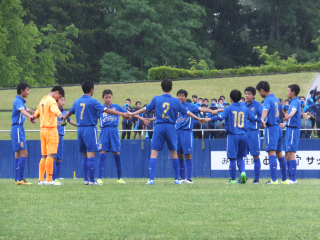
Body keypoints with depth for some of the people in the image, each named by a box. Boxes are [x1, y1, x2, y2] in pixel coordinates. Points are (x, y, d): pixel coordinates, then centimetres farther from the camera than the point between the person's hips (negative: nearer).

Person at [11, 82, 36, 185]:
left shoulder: (21, 101, 15)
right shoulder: (18, 101, -15)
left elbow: (25, 109, 35)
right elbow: (22, 110, -36)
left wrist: (31, 111, 47)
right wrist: (30, 116, -51)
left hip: (19, 129, 11)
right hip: (17, 128, -11)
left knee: (18, 155, 10)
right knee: (24, 154, -15)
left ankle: (17, 179, 12)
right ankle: (20, 179, -17)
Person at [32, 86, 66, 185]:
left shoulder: (42, 101, 16)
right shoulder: (52, 101, -10)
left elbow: (36, 114, 30)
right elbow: (55, 110, -33)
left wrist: (32, 118, 53)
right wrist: (61, 116, -52)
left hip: (43, 130, 9)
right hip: (51, 129, -9)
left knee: (44, 156, 12)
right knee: (50, 155, -9)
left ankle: (41, 179, 12)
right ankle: (49, 180, -12)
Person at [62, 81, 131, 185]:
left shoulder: (77, 101, 10)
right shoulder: (92, 101, -10)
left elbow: (70, 112, 26)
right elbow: (106, 110, -17)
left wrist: (64, 119, 47)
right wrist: (121, 114, -18)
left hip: (80, 130, 7)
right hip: (90, 129, -7)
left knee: (85, 155, 13)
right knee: (91, 155, -7)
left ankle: (86, 179, 11)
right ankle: (92, 180, -9)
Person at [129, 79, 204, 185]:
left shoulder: (156, 99, 1)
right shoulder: (176, 101, 2)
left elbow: (146, 108, 12)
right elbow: (186, 112, 10)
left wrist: (133, 113, 28)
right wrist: (199, 119, 24)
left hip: (159, 128, -1)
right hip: (171, 128, 1)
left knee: (154, 153, -1)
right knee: (174, 153, 12)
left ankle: (151, 179, -11)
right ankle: (177, 179, 13)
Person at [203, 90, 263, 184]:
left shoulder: (229, 108, -2)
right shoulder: (245, 108, 10)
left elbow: (222, 116, -19)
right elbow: (253, 117, 20)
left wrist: (210, 119, -27)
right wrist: (262, 121, 37)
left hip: (233, 135, -4)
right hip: (243, 135, 4)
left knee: (233, 158, 1)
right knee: (240, 157, 16)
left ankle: (233, 179, 3)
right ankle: (243, 172, -9)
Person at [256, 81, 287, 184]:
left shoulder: (268, 100, -11)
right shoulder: (276, 99, 16)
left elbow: (265, 110, -32)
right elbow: (281, 110, 36)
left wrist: (262, 119, -51)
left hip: (271, 128, -9)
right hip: (278, 128, 9)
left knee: (272, 153, -15)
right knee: (279, 154, 15)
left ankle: (274, 180, -24)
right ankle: (284, 179, 19)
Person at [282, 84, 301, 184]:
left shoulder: (295, 102, -11)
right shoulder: (293, 102, 19)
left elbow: (294, 111, -34)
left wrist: (288, 116, -55)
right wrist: (285, 124, 49)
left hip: (293, 130, -10)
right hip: (289, 129, 10)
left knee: (291, 153, -15)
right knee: (287, 155, 12)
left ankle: (293, 179, -19)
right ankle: (291, 178, 16)